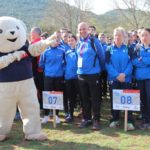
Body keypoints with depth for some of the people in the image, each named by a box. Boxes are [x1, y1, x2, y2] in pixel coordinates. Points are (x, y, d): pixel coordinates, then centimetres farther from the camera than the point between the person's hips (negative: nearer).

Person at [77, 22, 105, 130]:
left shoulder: (94, 41, -8)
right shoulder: (79, 43, 9)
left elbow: (102, 57, -2)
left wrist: (101, 69, 7)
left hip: (93, 74, -5)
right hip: (81, 74, 6)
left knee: (95, 98, 2)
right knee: (85, 98, 12)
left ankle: (96, 120, 9)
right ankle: (86, 118, 22)